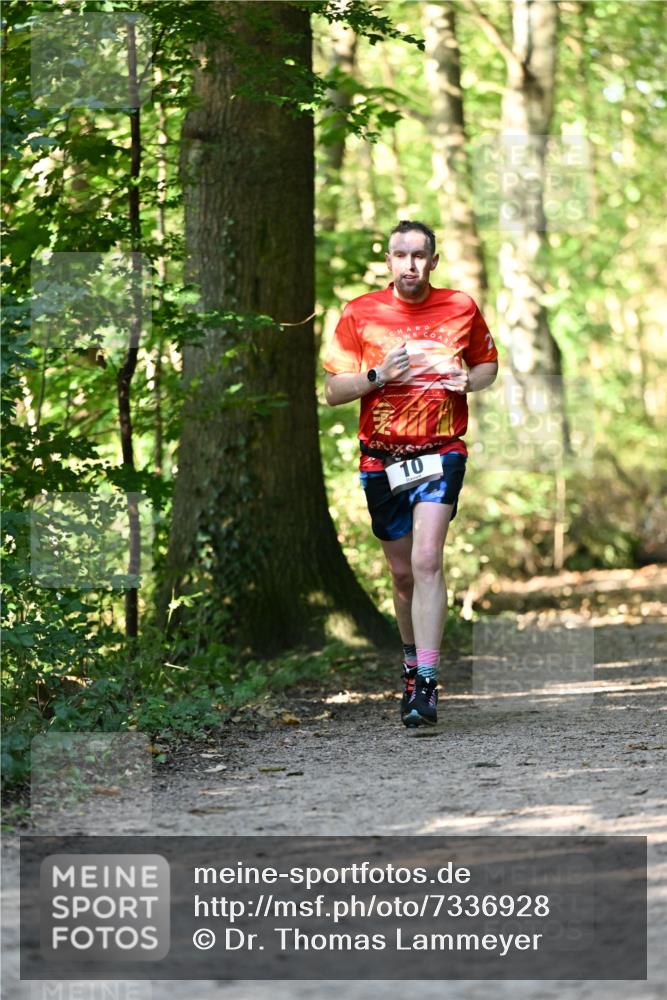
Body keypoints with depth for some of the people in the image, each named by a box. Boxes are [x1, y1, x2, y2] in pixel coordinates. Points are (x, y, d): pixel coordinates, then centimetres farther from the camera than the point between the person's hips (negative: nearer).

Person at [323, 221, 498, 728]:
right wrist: (378, 375, -17)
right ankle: (412, 662, 35)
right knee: (403, 572, 11)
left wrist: (468, 380, -5)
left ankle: (427, 684, -22)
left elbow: (488, 364, 18)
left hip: (441, 452, -2)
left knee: (427, 561, -19)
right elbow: (333, 390, 1)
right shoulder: (360, 314, 1)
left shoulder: (461, 309, 2)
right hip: (381, 457, 2)